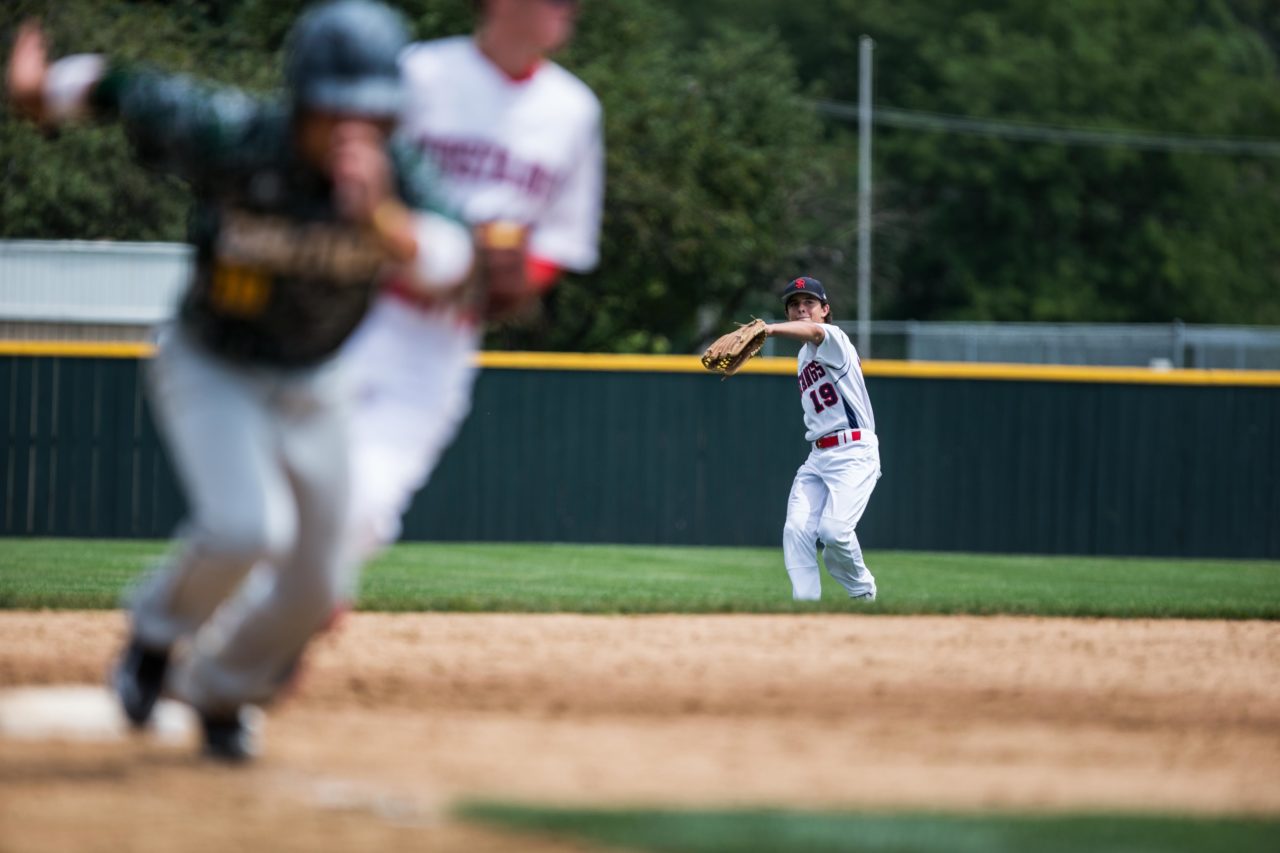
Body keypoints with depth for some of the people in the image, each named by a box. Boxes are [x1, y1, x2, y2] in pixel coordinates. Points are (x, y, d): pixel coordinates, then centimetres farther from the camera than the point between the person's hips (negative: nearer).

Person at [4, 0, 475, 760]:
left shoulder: (398, 175, -23)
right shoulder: (232, 142, -29)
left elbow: (450, 263, -39)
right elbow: (129, 91, -16)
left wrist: (379, 215, -55)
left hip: (313, 386, 4)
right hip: (211, 371, -4)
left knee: (314, 590, 8)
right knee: (246, 527, -28)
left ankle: (221, 690, 39)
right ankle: (161, 631, 5)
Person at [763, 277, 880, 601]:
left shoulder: (833, 338, -5)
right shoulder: (803, 356, 21)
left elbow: (814, 331, -32)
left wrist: (768, 329, -49)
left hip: (854, 453, -8)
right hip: (817, 457, 8)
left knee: (833, 530, -21)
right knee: (796, 530, -10)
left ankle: (863, 592, 5)